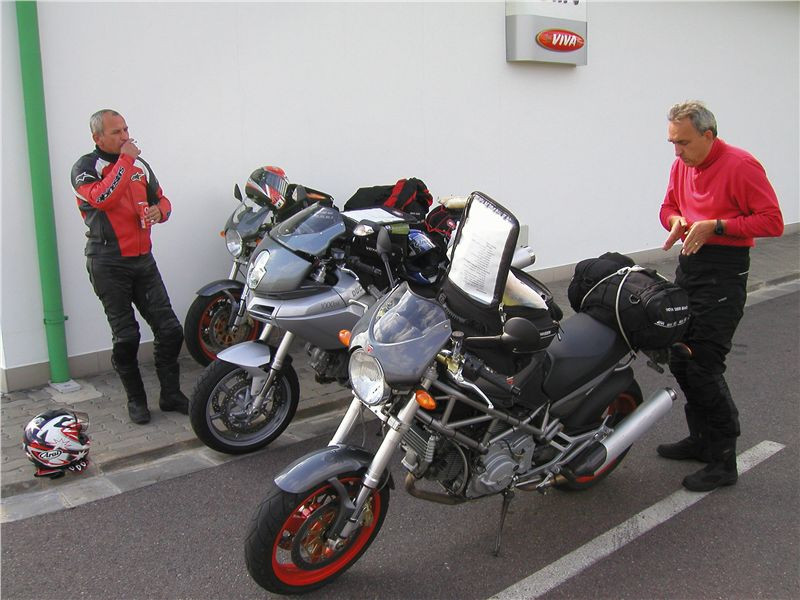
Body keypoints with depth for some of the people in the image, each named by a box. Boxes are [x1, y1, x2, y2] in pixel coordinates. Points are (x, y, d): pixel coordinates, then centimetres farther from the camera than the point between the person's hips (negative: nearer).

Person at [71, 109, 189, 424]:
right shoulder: (85, 167, -6)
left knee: (170, 330, 2)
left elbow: (161, 198, 22)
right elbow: (102, 198, -25)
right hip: (108, 264, -5)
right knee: (126, 337, 1)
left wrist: (159, 210, -2)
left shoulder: (140, 164, 13)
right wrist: (125, 160, -20)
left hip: (143, 258, 5)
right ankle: (136, 399, 17)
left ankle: (170, 394, 15)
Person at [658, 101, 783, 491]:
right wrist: (676, 220, -1)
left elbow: (772, 221, -15)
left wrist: (715, 226, -22)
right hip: (689, 264, 8)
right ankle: (701, 439, 28)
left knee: (704, 367, -10)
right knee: (679, 359, 12)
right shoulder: (681, 165, 9)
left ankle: (723, 461, 3)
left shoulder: (740, 166, -13)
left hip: (724, 272, -8)